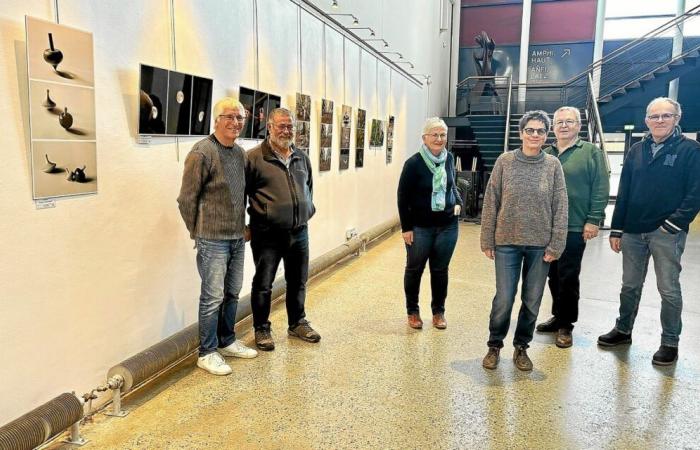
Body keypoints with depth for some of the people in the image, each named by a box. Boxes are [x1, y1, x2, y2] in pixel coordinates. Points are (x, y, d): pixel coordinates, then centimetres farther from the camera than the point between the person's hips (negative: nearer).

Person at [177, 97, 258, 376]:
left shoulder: (240, 153, 9)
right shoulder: (202, 153, -14)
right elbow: (186, 199, -10)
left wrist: (242, 225, 14)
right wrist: (198, 232, -2)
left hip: (237, 237, 7)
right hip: (213, 239, -7)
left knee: (232, 293, 16)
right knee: (213, 297, 1)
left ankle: (227, 342, 33)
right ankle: (207, 353, 16)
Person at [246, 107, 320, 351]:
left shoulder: (302, 157, 10)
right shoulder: (255, 157, -8)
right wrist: (246, 226, -5)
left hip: (299, 231, 5)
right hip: (267, 235, -5)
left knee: (298, 281, 17)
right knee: (263, 284, 5)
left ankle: (297, 323, 35)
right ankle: (262, 329, 23)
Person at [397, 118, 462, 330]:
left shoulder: (449, 158, 0)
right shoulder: (414, 163, -13)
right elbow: (403, 196, -9)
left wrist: (458, 202, 2)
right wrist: (406, 227, -10)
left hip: (447, 225, 4)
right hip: (419, 227, -3)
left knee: (440, 270, 12)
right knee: (414, 269, 11)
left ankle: (439, 311, 28)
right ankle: (412, 311, 28)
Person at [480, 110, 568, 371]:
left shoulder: (553, 165, 1)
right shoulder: (505, 161, 0)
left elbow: (560, 208, 1)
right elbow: (490, 203, 0)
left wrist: (555, 245, -5)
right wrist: (487, 240, -2)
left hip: (540, 245, 1)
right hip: (507, 242, -1)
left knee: (532, 301, 10)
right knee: (503, 300, 0)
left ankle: (521, 347, 29)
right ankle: (494, 346, 22)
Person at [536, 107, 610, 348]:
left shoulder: (592, 153, -2)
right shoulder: (545, 154, 12)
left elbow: (601, 189, -7)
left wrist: (593, 220, -13)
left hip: (574, 228, -5)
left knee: (568, 277, 1)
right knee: (553, 275, 13)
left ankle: (565, 325, 14)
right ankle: (558, 317, 28)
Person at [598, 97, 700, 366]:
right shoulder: (637, 151, 10)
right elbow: (623, 192, 9)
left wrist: (674, 224, -15)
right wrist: (616, 229, 6)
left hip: (667, 233, -4)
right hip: (633, 231, 4)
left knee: (668, 289, 4)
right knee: (630, 286, 15)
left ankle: (670, 343, 18)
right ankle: (623, 330, 30)